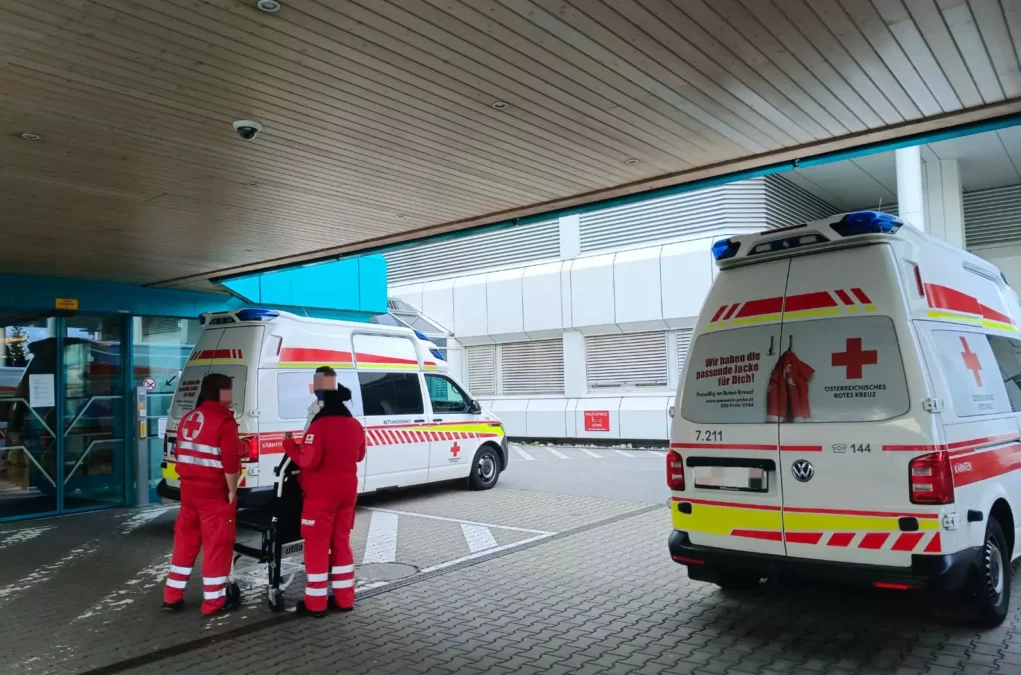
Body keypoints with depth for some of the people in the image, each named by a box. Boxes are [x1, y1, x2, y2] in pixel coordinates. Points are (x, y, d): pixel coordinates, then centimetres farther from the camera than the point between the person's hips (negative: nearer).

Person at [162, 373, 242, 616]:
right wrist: (232, 490, -9)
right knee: (217, 544, 1)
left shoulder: (188, 419, 12)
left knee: (185, 541, 17)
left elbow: (180, 454, 17)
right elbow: (230, 461, -20)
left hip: (189, 488, 8)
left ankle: (172, 596, 25)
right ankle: (214, 601, 8)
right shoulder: (224, 420, -15)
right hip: (214, 491, -8)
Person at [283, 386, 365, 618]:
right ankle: (344, 599, 20)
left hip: (322, 494, -7)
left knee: (317, 545, 3)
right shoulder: (355, 426, 5)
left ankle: (315, 603, 9)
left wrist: (289, 445, -8)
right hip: (347, 492, 7)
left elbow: (309, 461, -22)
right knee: (341, 542, 15)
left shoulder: (320, 425, -18)